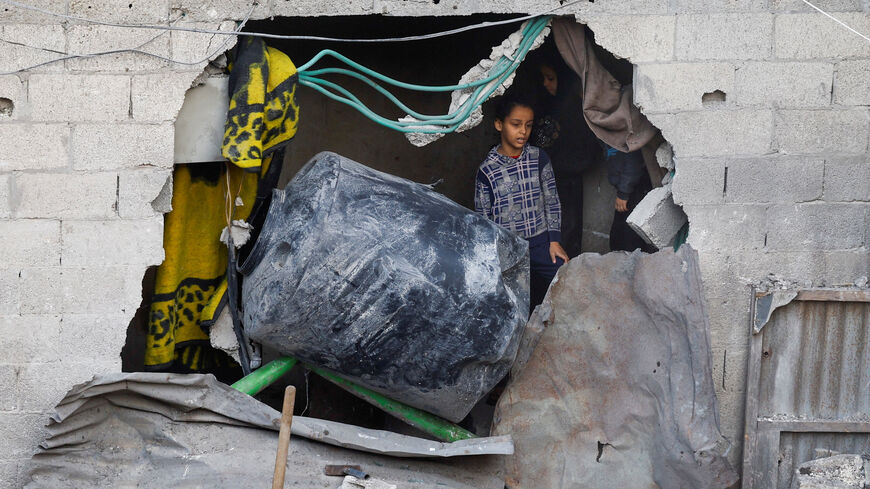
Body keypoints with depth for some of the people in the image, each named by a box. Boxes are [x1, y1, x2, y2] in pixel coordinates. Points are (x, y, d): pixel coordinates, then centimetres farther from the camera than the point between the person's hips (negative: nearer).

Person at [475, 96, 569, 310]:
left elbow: (552, 200, 6)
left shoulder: (539, 158, 1)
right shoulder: (487, 170, -6)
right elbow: (482, 218, 0)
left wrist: (554, 240, 2)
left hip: (541, 243, 2)